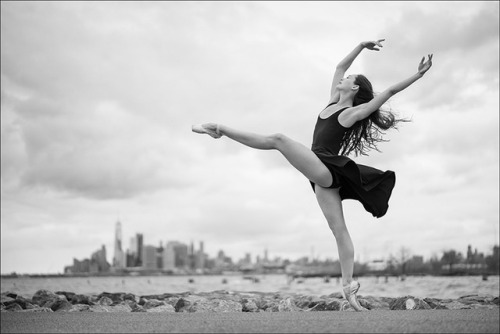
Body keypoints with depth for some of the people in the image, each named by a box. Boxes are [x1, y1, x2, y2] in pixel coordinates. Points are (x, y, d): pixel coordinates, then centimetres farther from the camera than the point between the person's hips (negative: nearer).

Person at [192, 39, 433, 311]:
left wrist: (417, 76, -7)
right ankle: (349, 287, -3)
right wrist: (362, 46, 32)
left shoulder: (355, 112, 0)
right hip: (322, 177, 8)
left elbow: (390, 91, -2)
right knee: (339, 229, 1)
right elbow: (339, 66, 28)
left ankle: (221, 130, -14)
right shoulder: (332, 103, 21)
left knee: (278, 139, -20)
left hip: (327, 170, -8)